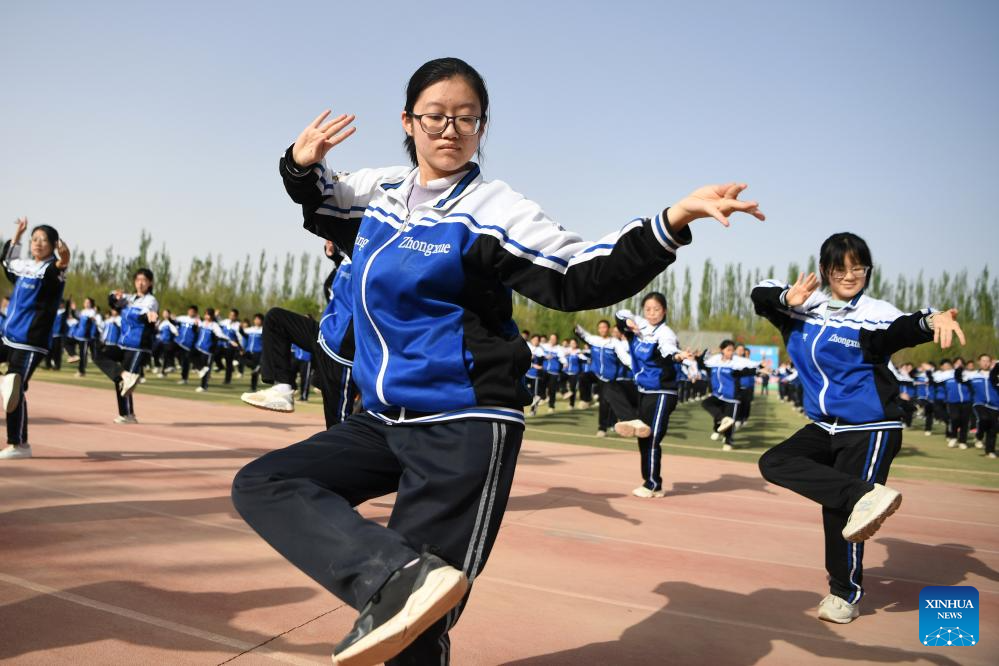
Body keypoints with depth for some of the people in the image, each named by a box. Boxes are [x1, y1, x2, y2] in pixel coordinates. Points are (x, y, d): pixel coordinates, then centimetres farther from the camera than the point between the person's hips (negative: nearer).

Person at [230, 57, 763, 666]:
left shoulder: (493, 210, -9)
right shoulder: (376, 192, 9)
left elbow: (581, 278, -14)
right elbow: (322, 208, 30)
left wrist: (671, 222, -26)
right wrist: (303, 166, 7)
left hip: (465, 430, -7)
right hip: (385, 422, 7)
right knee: (262, 483, -6)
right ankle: (401, 577, -23)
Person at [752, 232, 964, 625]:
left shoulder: (874, 314, -12)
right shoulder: (805, 309, 4)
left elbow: (903, 329, -32)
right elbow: (760, 295, 1)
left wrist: (932, 320, -56)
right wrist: (788, 298, -21)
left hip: (869, 429, -6)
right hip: (824, 427, 6)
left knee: (838, 510, -5)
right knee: (775, 463, -9)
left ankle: (845, 594, 17)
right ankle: (866, 495, -21)